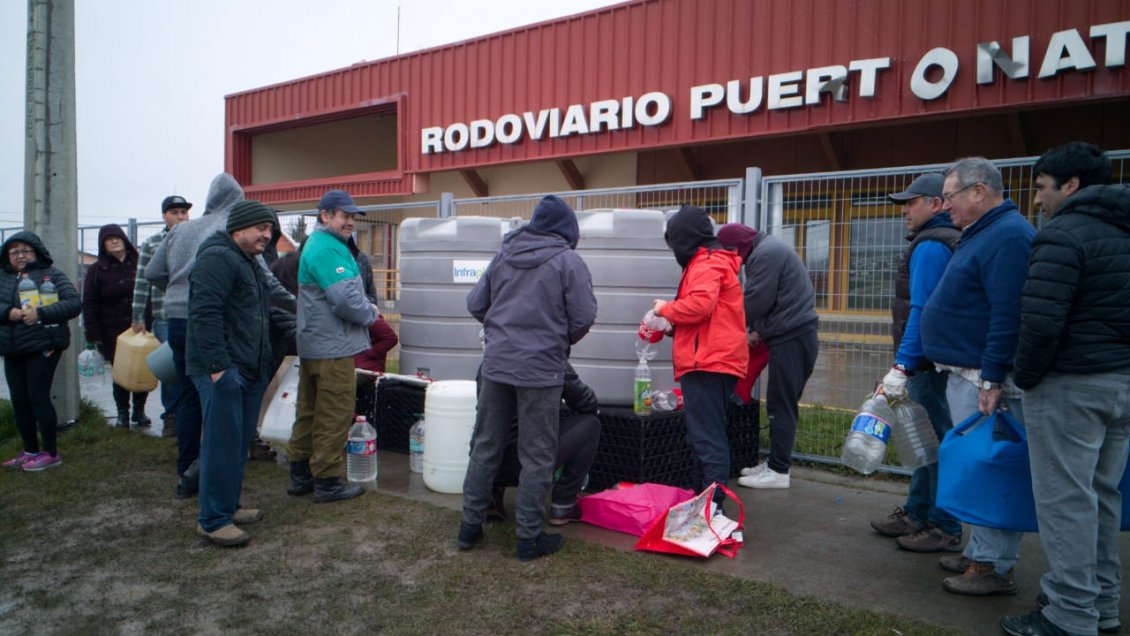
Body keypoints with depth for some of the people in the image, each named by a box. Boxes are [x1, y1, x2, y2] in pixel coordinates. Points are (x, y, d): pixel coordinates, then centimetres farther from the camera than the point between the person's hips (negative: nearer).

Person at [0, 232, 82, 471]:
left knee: (38, 397, -5)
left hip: (42, 346, -5)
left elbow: (74, 303, -12)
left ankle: (50, 452, 6)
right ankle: (30, 451, 22)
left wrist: (41, 313, -23)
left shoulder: (51, 274, -1)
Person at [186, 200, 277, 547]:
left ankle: (229, 505, 26)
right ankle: (213, 520, 2)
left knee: (240, 444, 15)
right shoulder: (217, 259, -12)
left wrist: (264, 364, 24)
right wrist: (218, 365, -24)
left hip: (249, 371, 10)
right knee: (223, 444, -7)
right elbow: (205, 315, -21)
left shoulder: (250, 265, 21)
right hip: (222, 371, -10)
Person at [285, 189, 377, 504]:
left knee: (310, 412, 16)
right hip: (333, 347, -11)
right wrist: (371, 313, -7)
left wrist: (366, 308, 9)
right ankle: (326, 482, 5)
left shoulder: (317, 244, 17)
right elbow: (345, 299, -25)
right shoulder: (329, 249, -17)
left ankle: (300, 475, 26)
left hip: (313, 344, 11)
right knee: (335, 416, -2)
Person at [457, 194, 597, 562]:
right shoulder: (568, 261, -7)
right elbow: (584, 318, -11)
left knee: (485, 446, 15)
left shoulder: (503, 256, 8)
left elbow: (475, 304, 11)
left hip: (496, 363, 5)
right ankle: (529, 538, 12)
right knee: (537, 456, 5)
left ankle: (470, 525, 24)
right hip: (541, 369, -5)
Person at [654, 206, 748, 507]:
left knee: (707, 437, -10)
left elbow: (700, 305, -25)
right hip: (714, 361, 11)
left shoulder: (706, 265, -9)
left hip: (707, 363, -11)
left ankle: (714, 504, -7)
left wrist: (666, 308, -8)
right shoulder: (714, 262, 23)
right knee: (707, 435, 16)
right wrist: (670, 325, 15)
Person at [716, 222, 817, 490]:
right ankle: (775, 464, 20)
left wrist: (754, 330, 2)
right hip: (796, 334, 10)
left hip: (791, 339, -10)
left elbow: (756, 301, -16)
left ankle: (778, 470, 0)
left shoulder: (765, 254, -13)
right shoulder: (770, 248, 20)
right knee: (782, 403, 13)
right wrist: (759, 331, 11)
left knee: (781, 404, -5)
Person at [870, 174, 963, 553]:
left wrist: (902, 367, -23)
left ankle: (945, 529, 8)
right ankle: (917, 514, 28)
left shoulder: (930, 246, -14)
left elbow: (922, 311, -22)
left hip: (928, 363, -10)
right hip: (929, 361, 10)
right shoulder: (948, 241, 17)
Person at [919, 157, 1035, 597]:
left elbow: (1008, 314, -24)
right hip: (965, 374, 11)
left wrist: (991, 379, -26)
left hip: (984, 379, -11)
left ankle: (994, 567, 5)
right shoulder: (981, 234, 18)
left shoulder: (1007, 236, -15)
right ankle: (979, 553, 26)